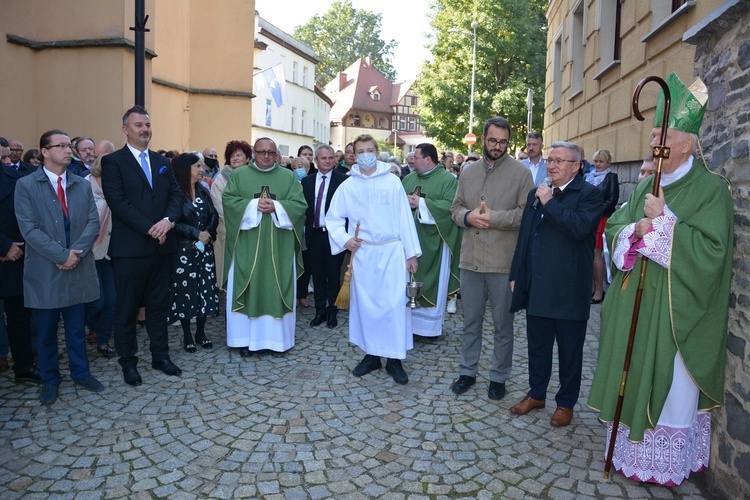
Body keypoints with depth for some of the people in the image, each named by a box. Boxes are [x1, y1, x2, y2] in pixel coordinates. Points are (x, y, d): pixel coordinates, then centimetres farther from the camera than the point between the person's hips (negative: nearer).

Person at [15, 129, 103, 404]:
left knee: (77, 327, 12)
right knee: (46, 330, 9)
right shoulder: (25, 185, -3)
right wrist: (61, 255, -17)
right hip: (45, 270, -3)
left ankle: (81, 372, 27)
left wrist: (76, 252, -13)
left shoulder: (83, 185, 9)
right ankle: (50, 380, 24)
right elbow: (29, 229, -11)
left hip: (79, 268, 3)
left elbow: (93, 222, 1)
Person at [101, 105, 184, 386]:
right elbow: (118, 202, -13)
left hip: (162, 245, 5)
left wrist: (168, 220, -12)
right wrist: (150, 228, -18)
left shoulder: (162, 162, 14)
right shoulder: (113, 162, -2)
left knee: (159, 305, 13)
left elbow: (176, 195, 7)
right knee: (127, 308, 6)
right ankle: (128, 362, 19)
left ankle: (161, 356, 24)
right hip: (130, 248, -5)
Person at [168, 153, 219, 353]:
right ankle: (187, 336, 13)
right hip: (183, 249, -5)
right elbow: (174, 222, -15)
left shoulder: (203, 190, 9)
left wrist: (208, 233, -12)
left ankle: (201, 332, 18)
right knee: (185, 290, 1)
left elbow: (214, 215, 4)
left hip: (205, 248, 5)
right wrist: (196, 234, -14)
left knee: (205, 289, 5)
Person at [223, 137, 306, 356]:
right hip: (247, 245, 0)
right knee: (247, 288, 3)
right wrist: (253, 205, -16)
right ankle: (245, 337, 12)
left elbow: (300, 204, -1)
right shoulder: (239, 175, 8)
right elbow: (228, 200, -3)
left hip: (279, 246, 0)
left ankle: (277, 336, 15)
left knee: (278, 289, 5)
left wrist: (276, 207, -16)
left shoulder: (289, 176, 8)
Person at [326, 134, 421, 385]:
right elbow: (333, 218, 10)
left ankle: (395, 358, 10)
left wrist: (411, 252, -2)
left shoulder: (393, 181, 1)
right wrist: (344, 240, -8)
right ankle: (371, 354, 22)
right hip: (362, 253, 2)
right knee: (364, 304, 7)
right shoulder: (347, 186, 4)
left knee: (395, 304, -2)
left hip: (391, 251, -1)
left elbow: (404, 217, 0)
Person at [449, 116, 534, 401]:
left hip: (503, 262, -4)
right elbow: (456, 208, 12)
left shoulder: (521, 173, -4)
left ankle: (498, 377, 25)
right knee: (470, 321, 15)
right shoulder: (468, 172, 11)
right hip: (470, 260, 4)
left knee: (503, 324, 9)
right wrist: (468, 216, -9)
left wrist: (493, 218, -17)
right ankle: (467, 371, 30)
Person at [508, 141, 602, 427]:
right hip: (536, 288, 6)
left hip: (569, 291, -5)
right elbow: (524, 237, 15)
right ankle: (536, 394, 34)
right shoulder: (536, 194, 12)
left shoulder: (589, 195, -7)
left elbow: (579, 228, -27)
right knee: (537, 346, 17)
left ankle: (566, 403, 26)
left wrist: (549, 202, -19)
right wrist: (516, 274, 12)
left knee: (569, 350, 10)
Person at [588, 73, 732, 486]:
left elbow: (709, 250, -18)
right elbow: (614, 229, 8)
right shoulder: (646, 186, 11)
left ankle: (665, 465, 20)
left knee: (670, 387, 4)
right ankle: (631, 448, 30)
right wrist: (638, 229, -13)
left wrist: (663, 219, -18)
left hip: (675, 309, -6)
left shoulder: (710, 188, -10)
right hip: (635, 303, 7)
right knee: (635, 378, 15)